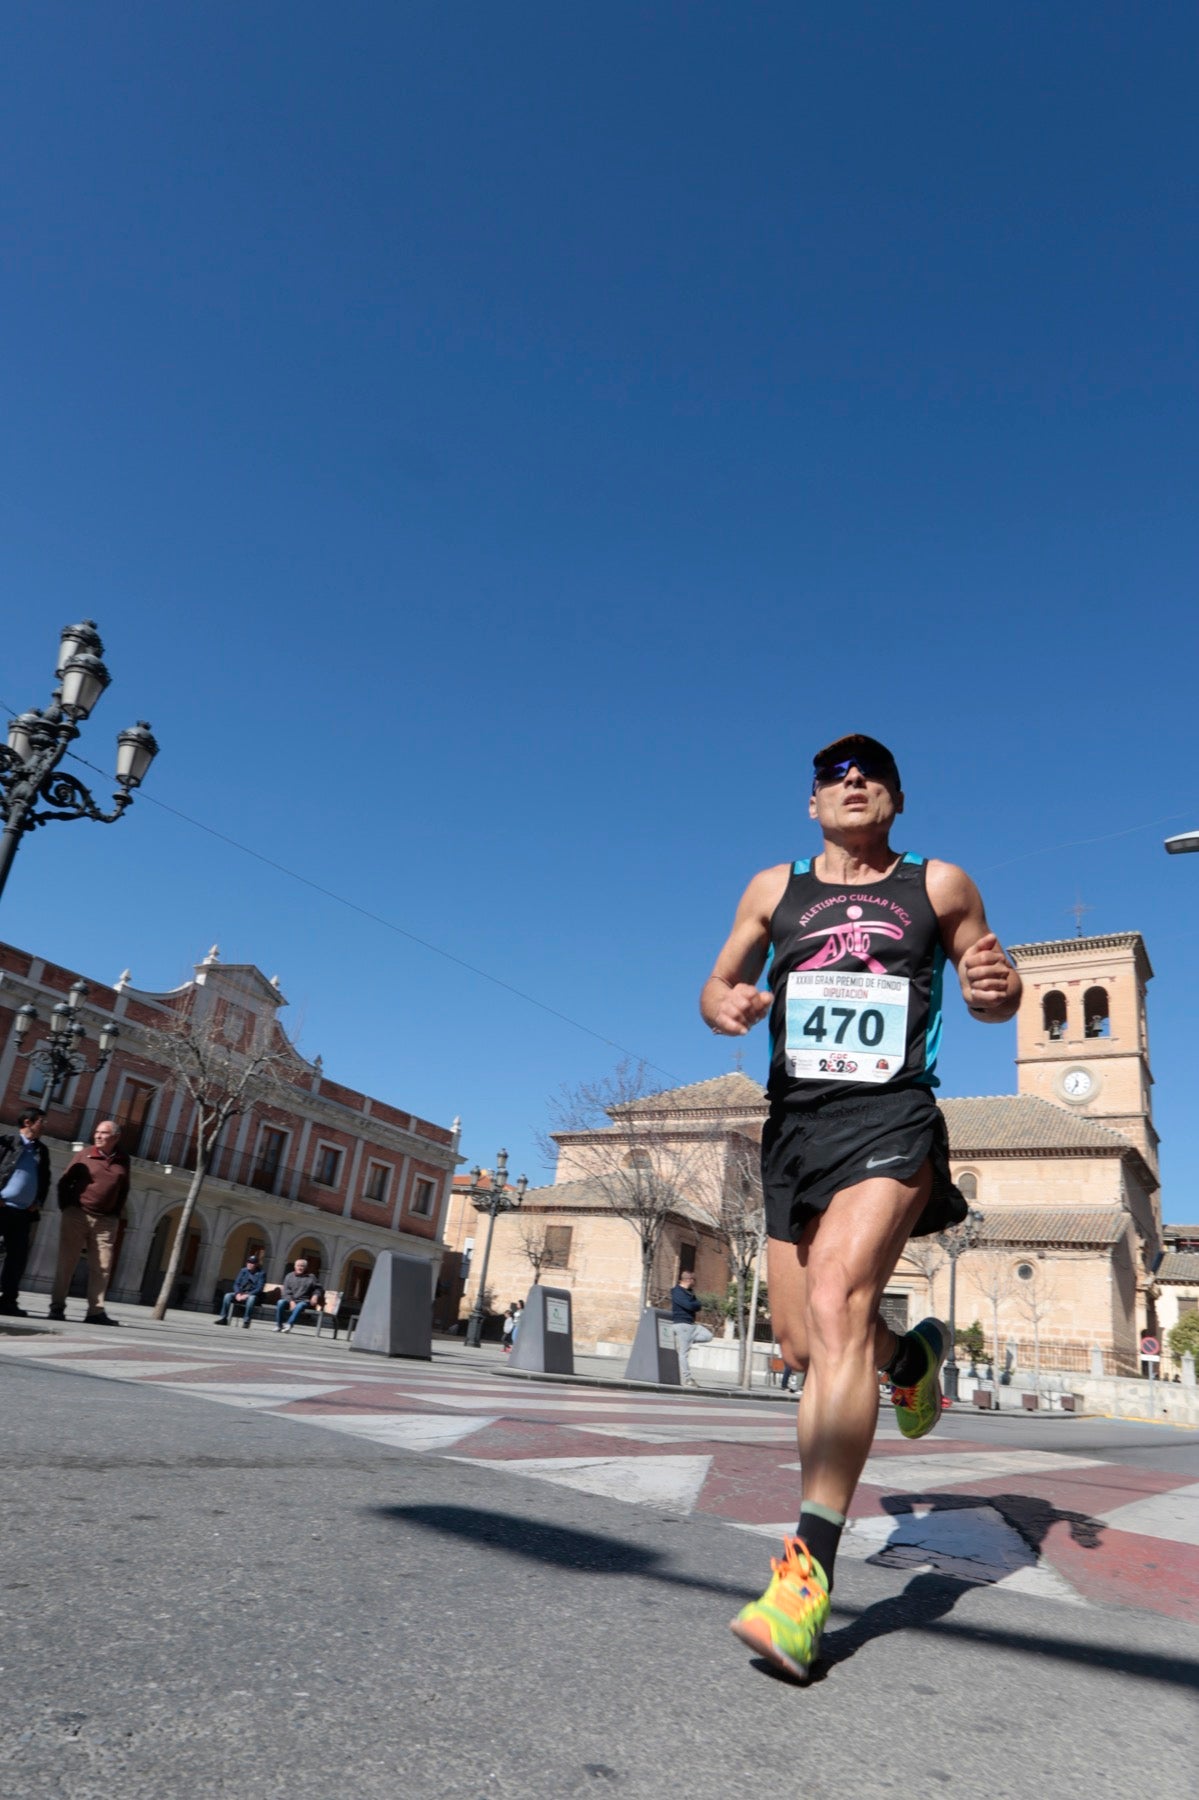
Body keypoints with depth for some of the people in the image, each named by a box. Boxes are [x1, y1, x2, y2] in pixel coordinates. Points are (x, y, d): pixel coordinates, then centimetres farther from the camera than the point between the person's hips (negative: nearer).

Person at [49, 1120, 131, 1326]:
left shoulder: (123, 1161, 7)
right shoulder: (84, 1156, 1)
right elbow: (64, 1181, 4)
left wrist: (116, 1214, 5)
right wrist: (66, 1208, -2)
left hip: (106, 1221, 2)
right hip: (77, 1215, -2)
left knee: (102, 1267, -2)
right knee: (66, 1262, 2)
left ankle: (96, 1311, 1)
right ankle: (57, 1307, 11)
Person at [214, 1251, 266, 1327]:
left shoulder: (261, 1273, -6)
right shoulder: (243, 1271, 7)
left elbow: (259, 1288, -13)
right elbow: (236, 1283, 6)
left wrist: (247, 1295, -24)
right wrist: (238, 1293, -14)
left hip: (253, 1295, -4)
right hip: (241, 1293, 4)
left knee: (251, 1299, -39)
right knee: (228, 1295, -21)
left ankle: (246, 1321, -37)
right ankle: (224, 1318, -16)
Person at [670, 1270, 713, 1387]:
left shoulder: (689, 1292, 17)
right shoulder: (677, 1292, -13)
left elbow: (697, 1306, 14)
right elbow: (689, 1305, -22)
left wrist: (694, 1304, -6)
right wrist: (696, 1304, -2)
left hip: (691, 1324, 10)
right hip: (681, 1324, -10)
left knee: (708, 1335, 2)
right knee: (684, 1352, -8)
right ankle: (686, 1379, -4)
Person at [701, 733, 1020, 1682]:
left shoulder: (939, 885, 7)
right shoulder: (774, 889, 10)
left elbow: (993, 995, 13)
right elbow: (716, 985, 16)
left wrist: (997, 989, -12)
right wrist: (725, 1005, -9)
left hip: (891, 1118, -4)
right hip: (794, 1121, 4)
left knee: (837, 1303, -24)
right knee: (806, 1346, 9)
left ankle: (807, 1577, -21)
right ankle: (912, 1357, 43)